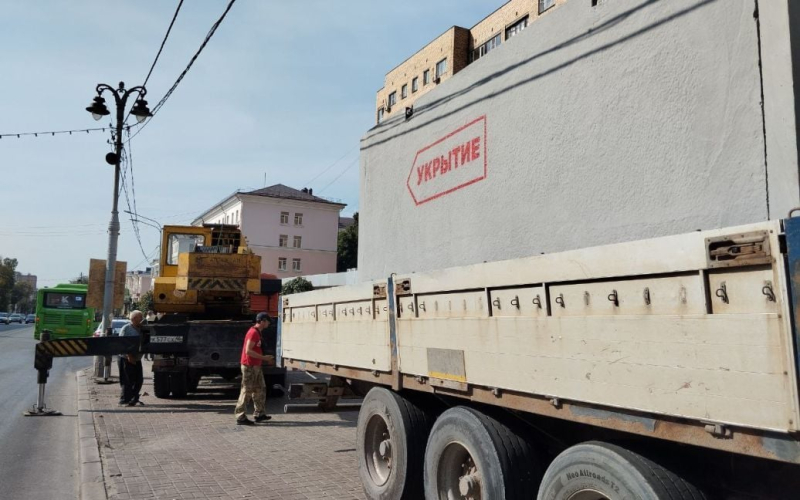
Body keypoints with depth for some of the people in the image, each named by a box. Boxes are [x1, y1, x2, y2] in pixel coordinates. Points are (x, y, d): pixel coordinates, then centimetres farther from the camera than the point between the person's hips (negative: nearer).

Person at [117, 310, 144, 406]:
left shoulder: (141, 329, 12)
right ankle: (124, 400, 6)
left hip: (137, 359, 7)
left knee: (139, 380, 8)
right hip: (126, 359, -7)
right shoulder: (126, 329, -8)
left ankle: (134, 398, 21)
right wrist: (129, 356, -23)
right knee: (128, 381, -4)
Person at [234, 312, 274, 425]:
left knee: (260, 389, 13)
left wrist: (265, 358, 13)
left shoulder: (257, 332, 14)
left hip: (256, 366, 10)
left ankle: (259, 414, 21)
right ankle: (241, 417, 2)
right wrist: (264, 358, -21)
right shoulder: (253, 332, -17)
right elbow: (248, 351, -24)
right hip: (249, 366, -10)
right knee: (247, 391, -4)